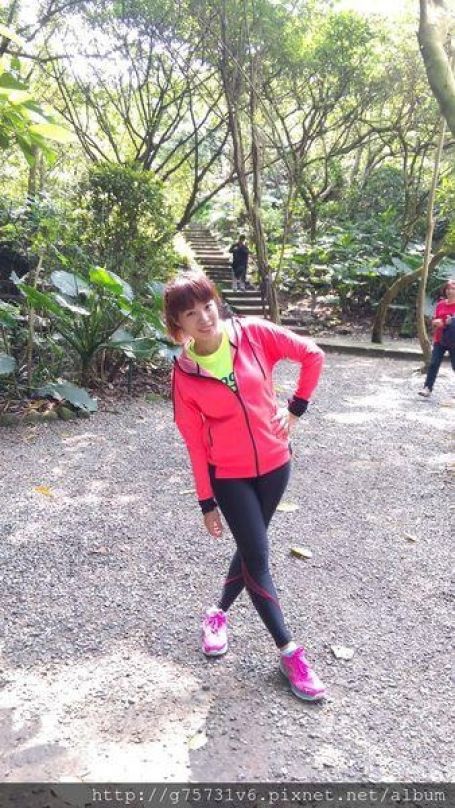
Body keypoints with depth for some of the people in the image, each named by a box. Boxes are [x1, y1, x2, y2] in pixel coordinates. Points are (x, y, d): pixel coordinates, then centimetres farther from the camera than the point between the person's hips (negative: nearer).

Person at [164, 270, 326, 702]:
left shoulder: (254, 334, -11)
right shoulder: (184, 374, -12)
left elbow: (312, 355, -2)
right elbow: (195, 441, -7)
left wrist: (296, 408, -4)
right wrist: (207, 502, -4)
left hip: (274, 463, 2)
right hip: (229, 475, -2)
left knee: (249, 547, 15)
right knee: (257, 556, -1)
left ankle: (218, 613, 41)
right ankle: (289, 651, 15)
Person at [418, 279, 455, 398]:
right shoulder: (440, 304, 8)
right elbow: (434, 321, 13)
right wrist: (436, 322, -9)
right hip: (439, 340, 3)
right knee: (433, 364, -3)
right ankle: (427, 388, -2)